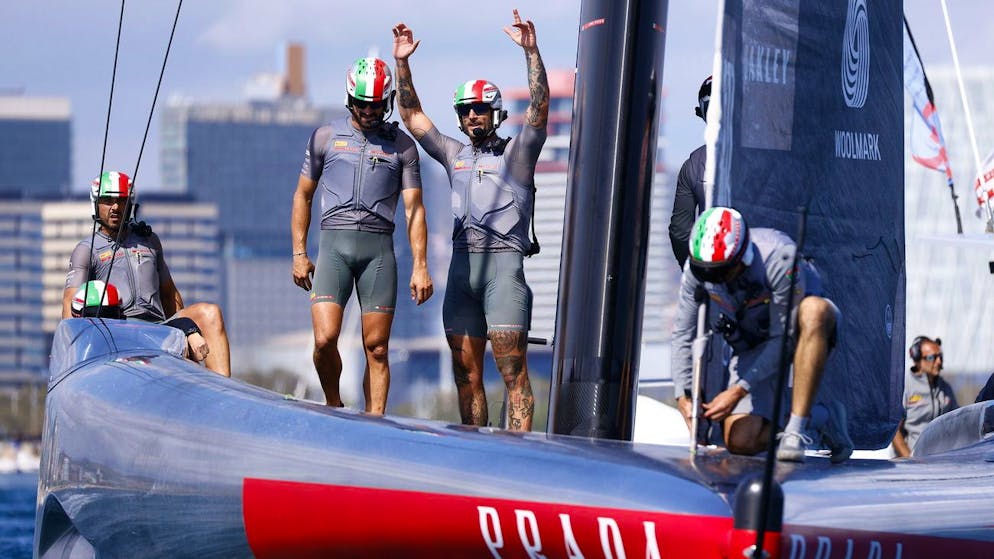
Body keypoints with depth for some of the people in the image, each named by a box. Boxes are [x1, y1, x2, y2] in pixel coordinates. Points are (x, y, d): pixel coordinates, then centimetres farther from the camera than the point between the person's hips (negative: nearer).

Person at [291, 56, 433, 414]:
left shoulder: (402, 146, 10)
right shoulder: (326, 138, 11)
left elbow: (414, 208, 7)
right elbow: (303, 196, 16)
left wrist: (420, 267, -1)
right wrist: (299, 254, 9)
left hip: (378, 247, 0)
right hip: (334, 245, 0)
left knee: (377, 348, -2)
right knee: (324, 339, -14)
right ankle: (333, 407, 9)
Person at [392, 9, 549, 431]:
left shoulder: (516, 153, 8)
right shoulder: (454, 155, 21)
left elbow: (539, 107, -5)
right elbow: (412, 116, 22)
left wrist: (531, 52, -16)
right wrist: (402, 63, 13)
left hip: (504, 259, -5)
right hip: (462, 265, 5)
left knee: (512, 365, -12)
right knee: (465, 369, 4)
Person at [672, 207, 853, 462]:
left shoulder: (778, 259, -34)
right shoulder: (696, 268, -19)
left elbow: (782, 338, -30)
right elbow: (683, 335, -11)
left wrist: (738, 391, -31)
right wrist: (684, 398, -20)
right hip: (752, 348, 4)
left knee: (815, 309, -42)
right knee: (740, 442, -14)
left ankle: (796, 430, -37)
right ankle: (822, 417, 10)